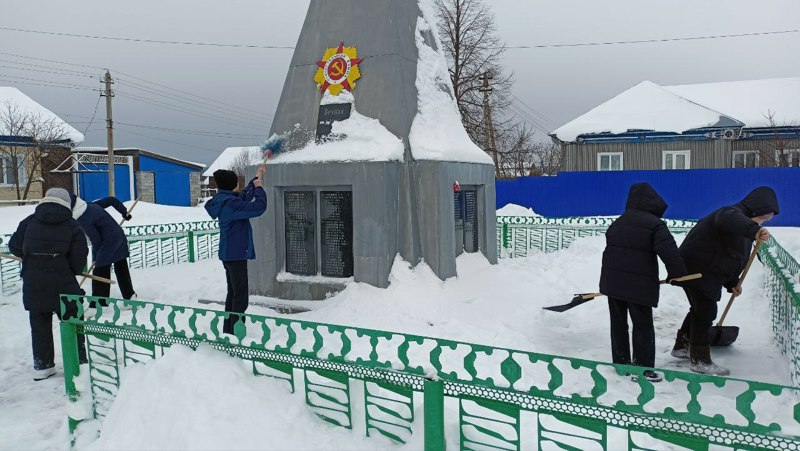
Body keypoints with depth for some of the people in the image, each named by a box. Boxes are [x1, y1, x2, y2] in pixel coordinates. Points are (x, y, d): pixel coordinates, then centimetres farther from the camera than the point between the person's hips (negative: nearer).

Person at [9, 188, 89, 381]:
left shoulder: (29, 221, 2)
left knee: (39, 325, 14)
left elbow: (14, 246, 1)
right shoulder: (72, 225, -4)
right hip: (63, 285, -2)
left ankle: (42, 366, 20)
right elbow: (80, 255, -9)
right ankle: (79, 361, 13)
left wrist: (31, 258, 19)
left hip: (33, 286, 2)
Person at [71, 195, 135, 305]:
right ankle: (130, 297, 22)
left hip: (108, 244, -9)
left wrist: (95, 255, 2)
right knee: (122, 270, 16)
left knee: (100, 274, -1)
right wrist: (124, 212, 22)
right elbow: (112, 200, 10)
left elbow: (96, 239, -15)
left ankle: (98, 305, 1)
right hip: (120, 237, 9)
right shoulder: (92, 205, 6)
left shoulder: (82, 219, -16)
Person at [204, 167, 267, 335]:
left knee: (233, 293, 20)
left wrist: (256, 179, 28)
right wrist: (259, 187, -10)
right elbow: (258, 207, -26)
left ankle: (228, 330, 29)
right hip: (236, 254, -11)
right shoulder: (230, 204, -22)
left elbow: (245, 196, 25)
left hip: (229, 254, 11)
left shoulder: (225, 200, 8)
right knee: (241, 297, -6)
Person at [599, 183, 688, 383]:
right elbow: (669, 252, -19)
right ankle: (643, 369, 8)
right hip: (639, 285, -6)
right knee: (643, 327, 5)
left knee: (618, 324, 16)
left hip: (612, 282, 6)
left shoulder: (618, 222, 11)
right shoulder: (655, 224, -10)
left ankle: (620, 363, 24)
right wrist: (677, 273, -4)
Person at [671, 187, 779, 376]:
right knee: (706, 312, -7)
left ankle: (681, 346, 36)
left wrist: (732, 283, 21)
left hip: (707, 273, 11)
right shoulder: (733, 213, -18)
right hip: (695, 270, -11)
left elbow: (731, 258, 22)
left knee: (700, 309, 21)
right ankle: (700, 360, 3)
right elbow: (728, 220, -47)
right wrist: (754, 230, -63)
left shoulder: (743, 225, 15)